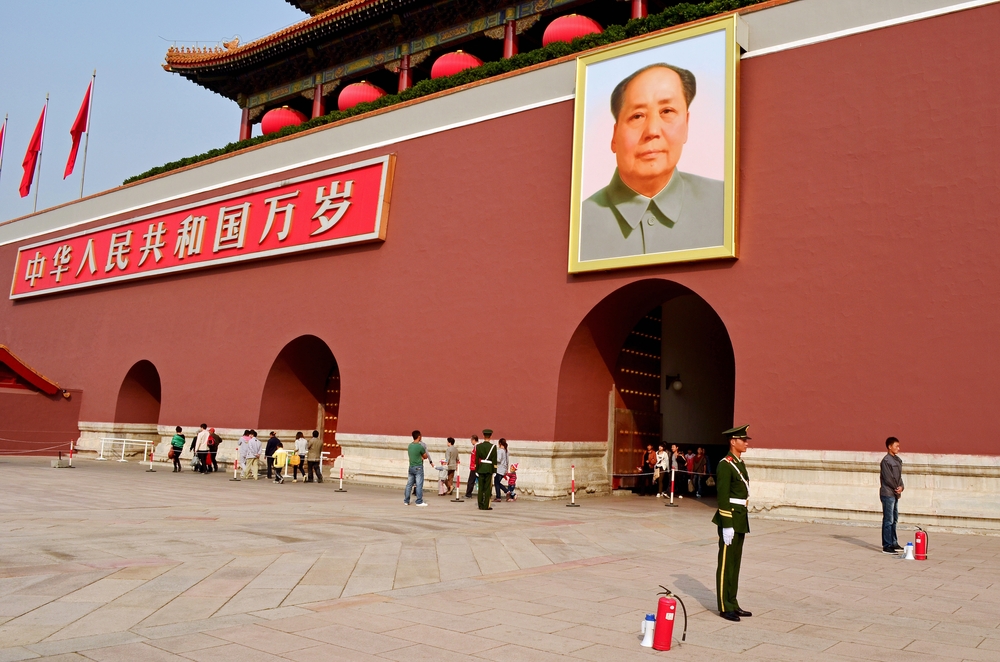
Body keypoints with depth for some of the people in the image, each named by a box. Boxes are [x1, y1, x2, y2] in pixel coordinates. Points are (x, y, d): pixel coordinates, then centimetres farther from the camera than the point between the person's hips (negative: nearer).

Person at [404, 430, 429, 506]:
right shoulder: (420, 446, -14)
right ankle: (419, 502, -1)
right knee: (419, 485, -2)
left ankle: (406, 501, 15)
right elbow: (425, 457, -3)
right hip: (418, 467, -6)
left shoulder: (410, 445, 6)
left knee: (409, 484, 10)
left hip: (411, 467, 6)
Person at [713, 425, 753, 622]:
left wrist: (742, 521, 19)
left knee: (735, 562, 14)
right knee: (726, 563, 0)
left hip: (741, 519, 9)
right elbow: (723, 497, -18)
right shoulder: (725, 465, -15)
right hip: (730, 518, -9)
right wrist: (727, 526, -20)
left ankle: (733, 603, 23)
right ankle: (725, 607, 7)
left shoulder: (740, 463, 14)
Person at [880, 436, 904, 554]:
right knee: (888, 520, -6)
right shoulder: (886, 460, -12)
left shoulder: (897, 460, 14)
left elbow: (899, 476, 12)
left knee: (894, 520, 16)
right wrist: (897, 488, -7)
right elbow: (888, 478, -16)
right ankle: (886, 546, -3)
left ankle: (893, 543, 26)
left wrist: (901, 487, -4)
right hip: (888, 494, -9)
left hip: (895, 494, 9)